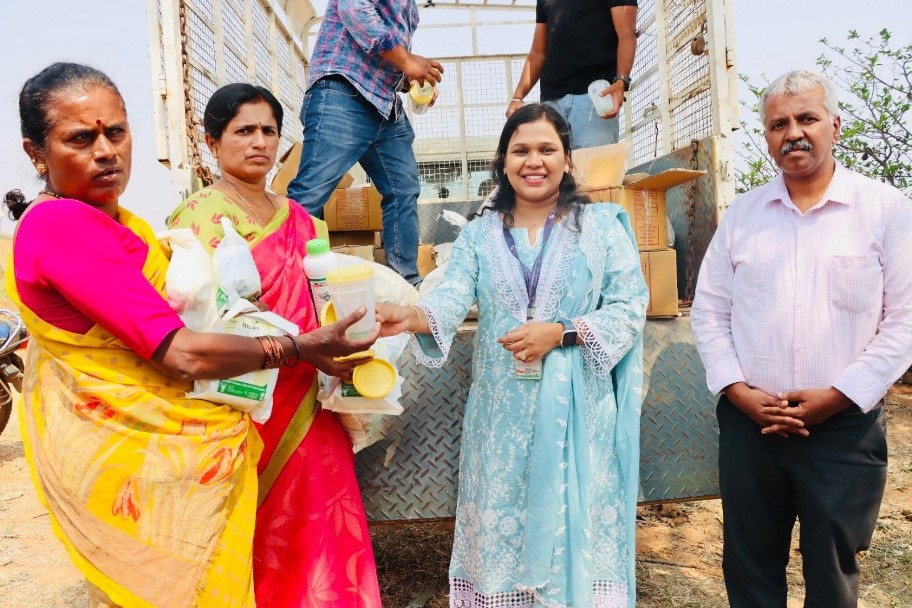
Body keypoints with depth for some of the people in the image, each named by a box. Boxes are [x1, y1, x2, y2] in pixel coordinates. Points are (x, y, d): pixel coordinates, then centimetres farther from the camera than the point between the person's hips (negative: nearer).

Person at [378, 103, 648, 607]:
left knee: (576, 530, 6)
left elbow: (630, 307, -2)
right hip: (502, 415, 2)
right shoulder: (478, 234, 8)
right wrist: (411, 316, -30)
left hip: (577, 412, -1)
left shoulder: (601, 225, 4)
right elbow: (451, 299, -8)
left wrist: (559, 332, -15)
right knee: (501, 531, 11)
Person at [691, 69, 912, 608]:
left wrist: (839, 395, -12)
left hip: (844, 427, -2)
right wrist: (736, 389, -6)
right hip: (748, 423, 2)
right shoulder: (743, 213, 6)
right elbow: (709, 310, 5)